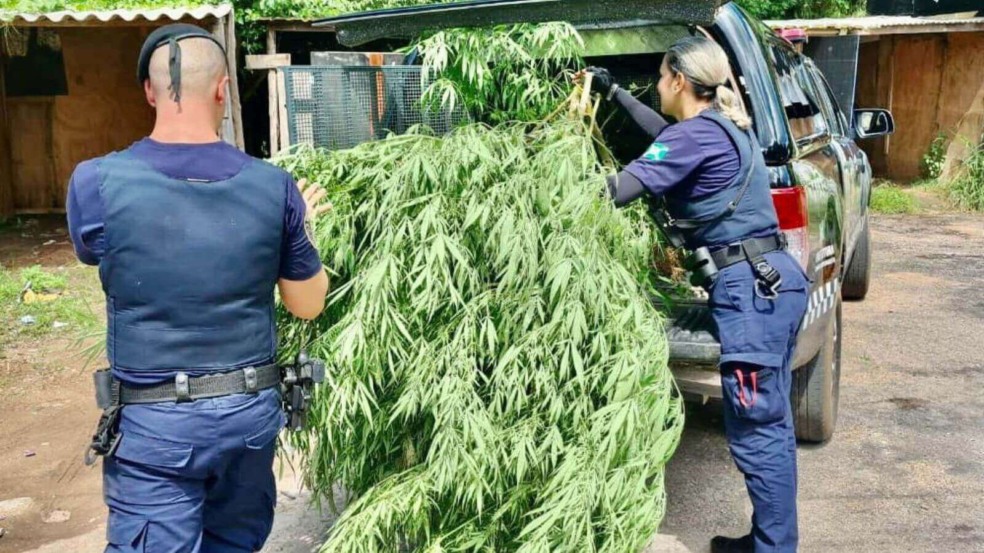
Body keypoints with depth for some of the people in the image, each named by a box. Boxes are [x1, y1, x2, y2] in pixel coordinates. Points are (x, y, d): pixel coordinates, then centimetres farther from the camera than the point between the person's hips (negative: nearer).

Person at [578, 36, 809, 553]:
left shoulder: (696, 134, -11)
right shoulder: (723, 126, 18)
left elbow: (617, 192, -16)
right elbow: (667, 136, 37)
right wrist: (613, 92, 42)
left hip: (750, 287, -10)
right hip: (773, 280, 10)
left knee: (755, 432, -3)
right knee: (771, 425, 15)